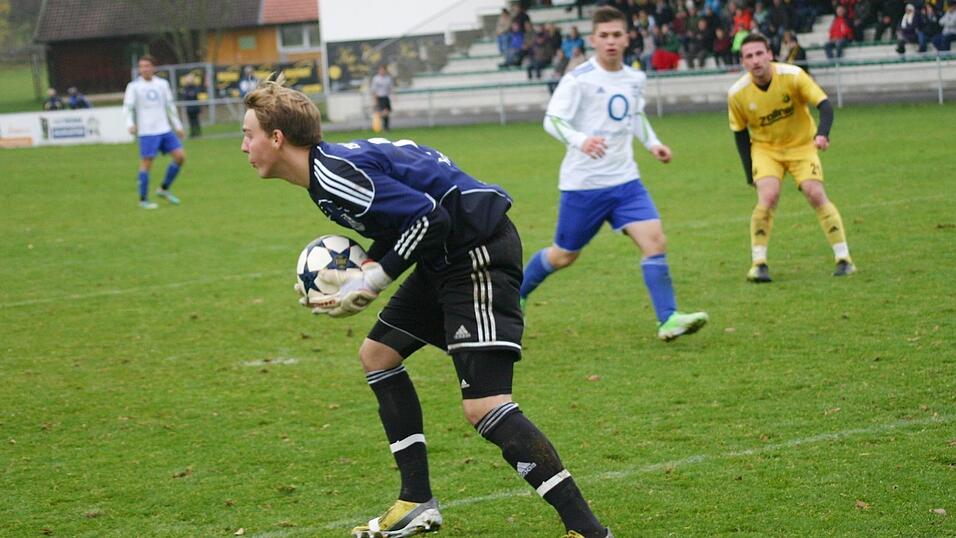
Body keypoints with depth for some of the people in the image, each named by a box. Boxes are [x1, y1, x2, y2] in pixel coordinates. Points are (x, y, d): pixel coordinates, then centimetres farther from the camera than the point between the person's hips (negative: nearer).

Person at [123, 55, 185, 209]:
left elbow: (170, 106, 18)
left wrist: (178, 126, 18)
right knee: (146, 163, -5)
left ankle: (164, 189, 13)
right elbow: (127, 108, -5)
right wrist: (130, 124, -22)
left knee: (180, 156, -2)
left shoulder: (162, 84, 11)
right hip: (147, 132, -5)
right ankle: (143, 199, 5)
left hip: (165, 130, 5)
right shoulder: (134, 86, -1)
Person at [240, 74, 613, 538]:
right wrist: (359, 274, 6)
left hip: (478, 251, -11)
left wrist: (371, 282, -15)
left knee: (484, 406, -17)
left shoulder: (334, 173, -19)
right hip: (448, 257, 11)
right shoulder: (327, 165, 13)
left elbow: (429, 218, -23)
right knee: (377, 354, 19)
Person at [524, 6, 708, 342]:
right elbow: (552, 120, -18)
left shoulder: (635, 79, 7)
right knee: (564, 256, 8)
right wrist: (580, 140, -37)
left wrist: (652, 143, 9)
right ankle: (515, 296, 34)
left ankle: (668, 320, -13)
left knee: (655, 240, -13)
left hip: (625, 180, 5)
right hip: (583, 184, -5)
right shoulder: (578, 79, -13)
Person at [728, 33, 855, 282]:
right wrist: (750, 172, -4)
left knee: (816, 195, -16)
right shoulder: (737, 93, -15)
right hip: (765, 148, 1)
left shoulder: (792, 75, -21)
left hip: (801, 145, -1)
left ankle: (843, 259, -6)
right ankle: (758, 264, -11)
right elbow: (740, 133, -1)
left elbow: (824, 105, -20)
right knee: (768, 197, -22)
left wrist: (823, 133, -39)